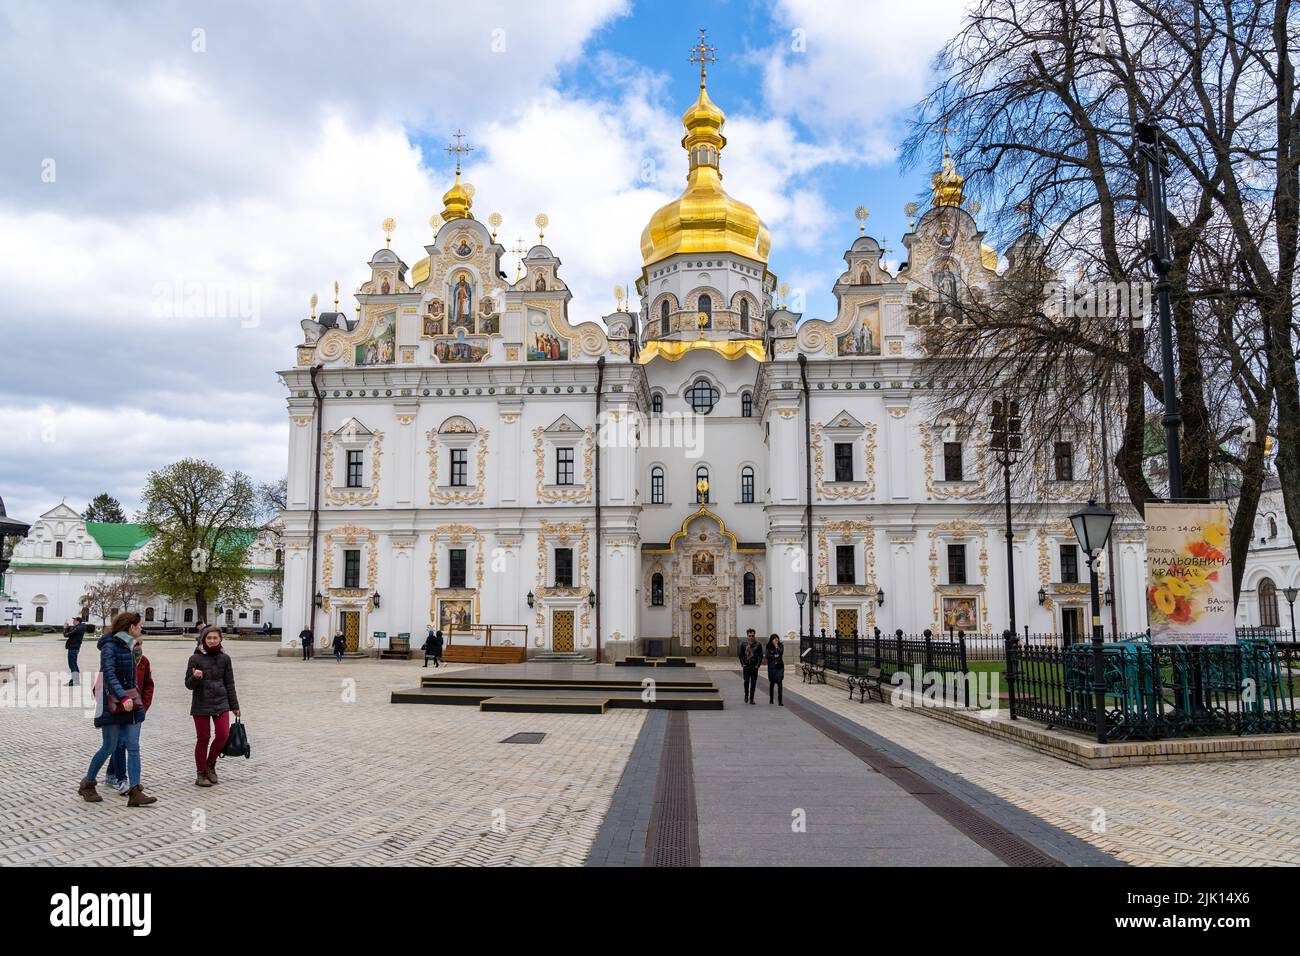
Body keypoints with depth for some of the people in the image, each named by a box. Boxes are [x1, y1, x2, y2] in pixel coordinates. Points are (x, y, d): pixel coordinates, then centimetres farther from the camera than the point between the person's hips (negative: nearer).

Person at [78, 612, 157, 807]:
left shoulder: (127, 646, 13)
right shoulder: (109, 646, -11)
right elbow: (109, 675, -23)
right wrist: (123, 697, -33)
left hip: (130, 703, 7)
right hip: (113, 705, -7)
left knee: (133, 747, 0)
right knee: (109, 747, 2)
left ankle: (135, 792, -2)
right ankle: (87, 784, 25)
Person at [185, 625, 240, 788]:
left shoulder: (224, 658, 3)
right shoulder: (195, 658, -5)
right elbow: (189, 684, -3)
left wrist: (234, 706, 11)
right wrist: (195, 677, -26)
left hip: (221, 702, 2)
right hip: (201, 704, -2)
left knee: (223, 734, -7)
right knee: (203, 738, 3)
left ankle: (210, 764, 18)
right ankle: (201, 773, 17)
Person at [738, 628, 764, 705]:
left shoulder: (758, 644, -1)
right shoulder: (743, 644, 2)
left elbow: (761, 656, 3)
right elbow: (741, 655, 8)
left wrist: (757, 665, -4)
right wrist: (743, 664, 0)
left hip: (754, 667, 0)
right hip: (746, 666, 0)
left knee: (753, 683, 1)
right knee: (746, 681, -9)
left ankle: (751, 699, 9)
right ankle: (746, 695, 14)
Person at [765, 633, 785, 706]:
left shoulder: (780, 646, 3)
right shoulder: (769, 647, 1)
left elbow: (781, 653, -13)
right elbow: (767, 656, -8)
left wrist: (777, 646, -14)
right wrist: (775, 656, -9)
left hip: (779, 666, 0)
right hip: (771, 667, 1)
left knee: (779, 683, -12)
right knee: (772, 683, 11)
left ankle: (780, 701, -14)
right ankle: (771, 699, 28)